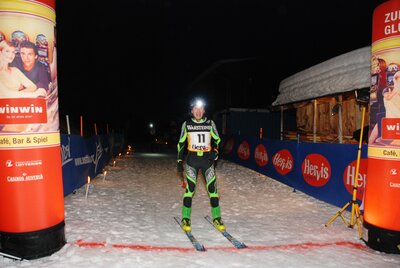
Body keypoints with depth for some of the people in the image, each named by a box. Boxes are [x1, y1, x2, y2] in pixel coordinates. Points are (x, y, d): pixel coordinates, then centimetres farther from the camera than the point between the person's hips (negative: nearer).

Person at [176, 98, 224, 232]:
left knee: (212, 187, 0)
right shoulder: (186, 124, 3)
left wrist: (215, 150, -5)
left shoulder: (210, 123, 3)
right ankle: (185, 219, 6)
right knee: (190, 187, -6)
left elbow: (217, 139, 14)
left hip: (207, 159, 1)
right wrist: (179, 160, 4)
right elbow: (181, 143, 9)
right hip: (192, 160, -1)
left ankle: (216, 218, 14)